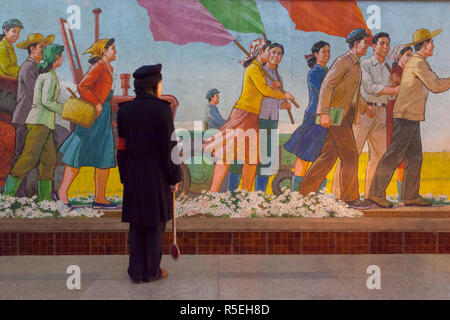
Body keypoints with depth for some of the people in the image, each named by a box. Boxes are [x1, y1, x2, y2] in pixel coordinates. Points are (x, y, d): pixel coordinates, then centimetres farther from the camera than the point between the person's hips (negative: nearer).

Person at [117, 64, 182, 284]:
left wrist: (124, 177, 11)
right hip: (157, 174, -4)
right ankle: (151, 271, 16)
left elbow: (122, 147, 4)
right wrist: (175, 178, -5)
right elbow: (169, 147, -13)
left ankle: (136, 272, 19)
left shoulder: (124, 110, 3)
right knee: (155, 222, 7)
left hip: (134, 174, 4)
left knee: (136, 223, 13)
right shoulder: (162, 109, -11)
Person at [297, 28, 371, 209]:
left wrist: (364, 107, 25)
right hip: (337, 114, -9)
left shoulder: (356, 65, 21)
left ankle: (304, 192, 12)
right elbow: (327, 85, -19)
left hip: (346, 115, 9)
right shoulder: (343, 62, -8)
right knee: (350, 157, -5)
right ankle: (350, 198, 5)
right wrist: (324, 112, -27)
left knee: (328, 156, 7)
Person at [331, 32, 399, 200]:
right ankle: (338, 192, -6)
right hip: (363, 111, -6)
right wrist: (395, 89, -11)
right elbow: (370, 87, -12)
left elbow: (389, 96, 16)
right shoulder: (364, 64, 1)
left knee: (379, 154, 5)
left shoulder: (388, 69, 19)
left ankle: (371, 194, 13)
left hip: (381, 112, 7)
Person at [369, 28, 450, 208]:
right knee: (394, 155, -9)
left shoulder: (414, 62, 21)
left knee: (414, 157, 10)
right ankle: (376, 193, -6)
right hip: (406, 116, -10)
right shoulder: (418, 62, -10)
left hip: (412, 118, 10)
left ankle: (410, 196, 14)